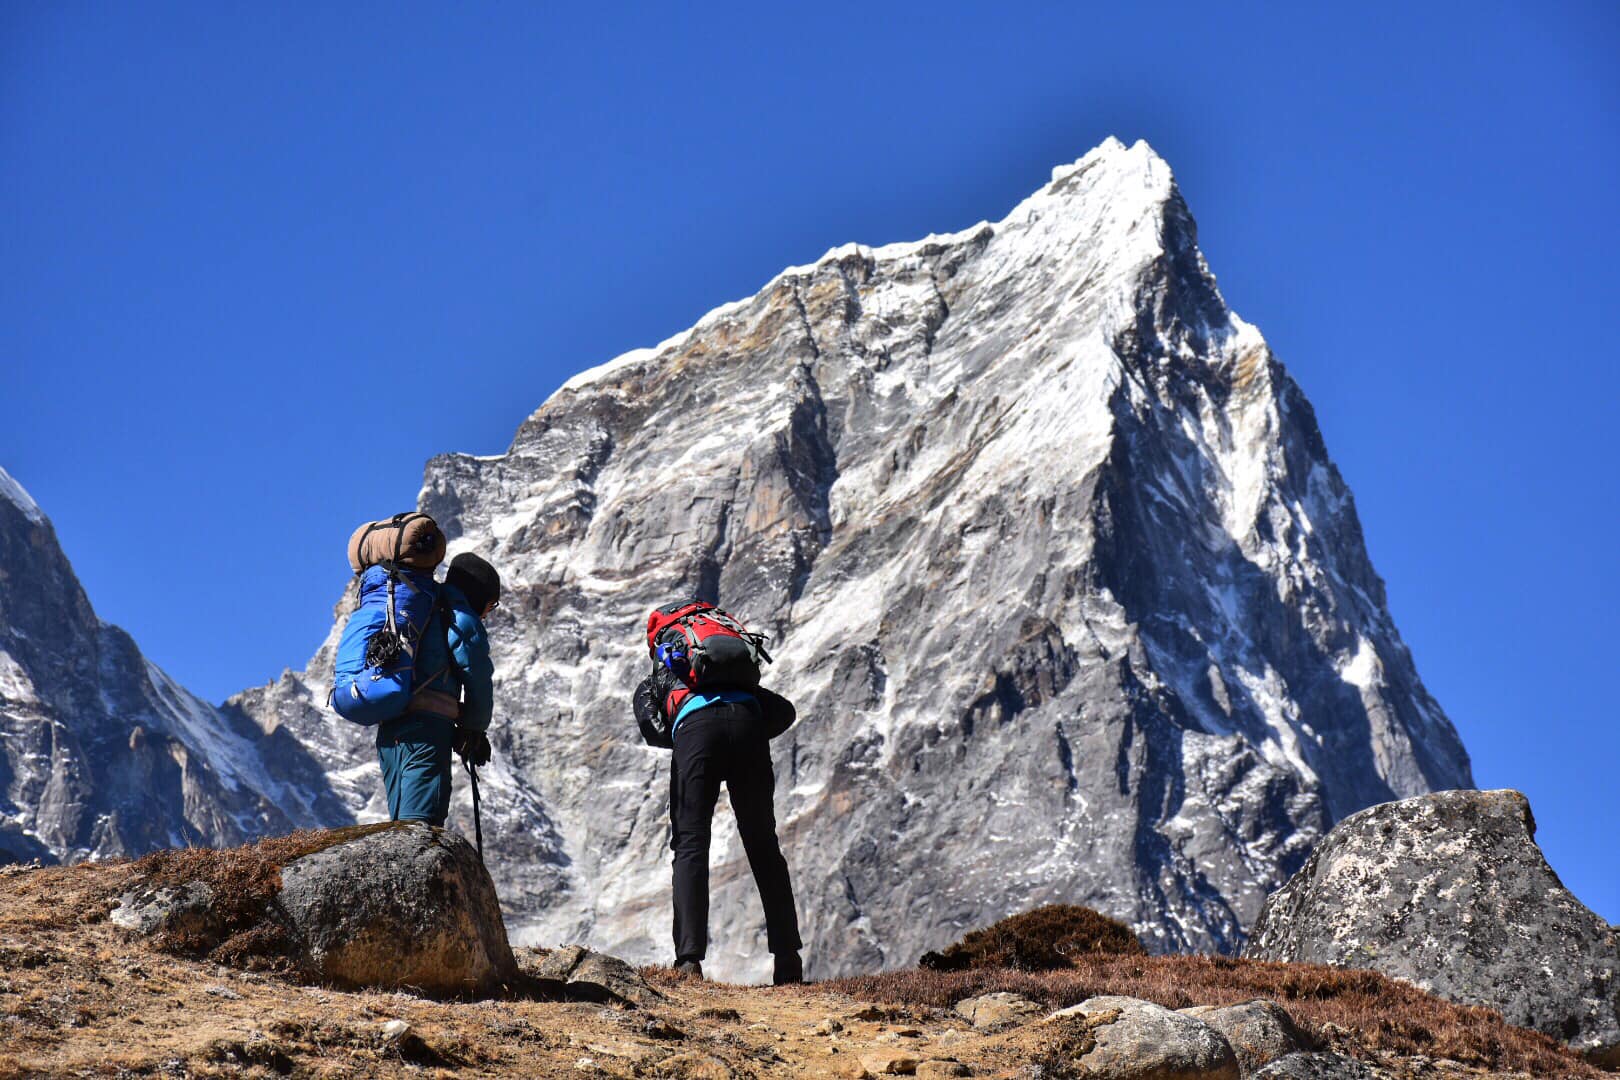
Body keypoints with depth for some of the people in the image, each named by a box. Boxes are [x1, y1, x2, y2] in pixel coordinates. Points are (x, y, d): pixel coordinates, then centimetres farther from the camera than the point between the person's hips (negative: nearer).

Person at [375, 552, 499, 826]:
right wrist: (476, 731, 15)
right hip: (428, 725, -8)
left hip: (387, 725, 8)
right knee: (423, 816, -15)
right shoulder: (462, 620, 1)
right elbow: (478, 679, 1)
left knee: (401, 817, 10)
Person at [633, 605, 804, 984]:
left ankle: (690, 957, -14)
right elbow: (784, 710, 27)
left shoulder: (650, 685, 36)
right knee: (763, 846, 12)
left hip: (695, 727, -3)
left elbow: (652, 728, 12)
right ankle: (789, 959, 10)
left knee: (690, 844, 1)